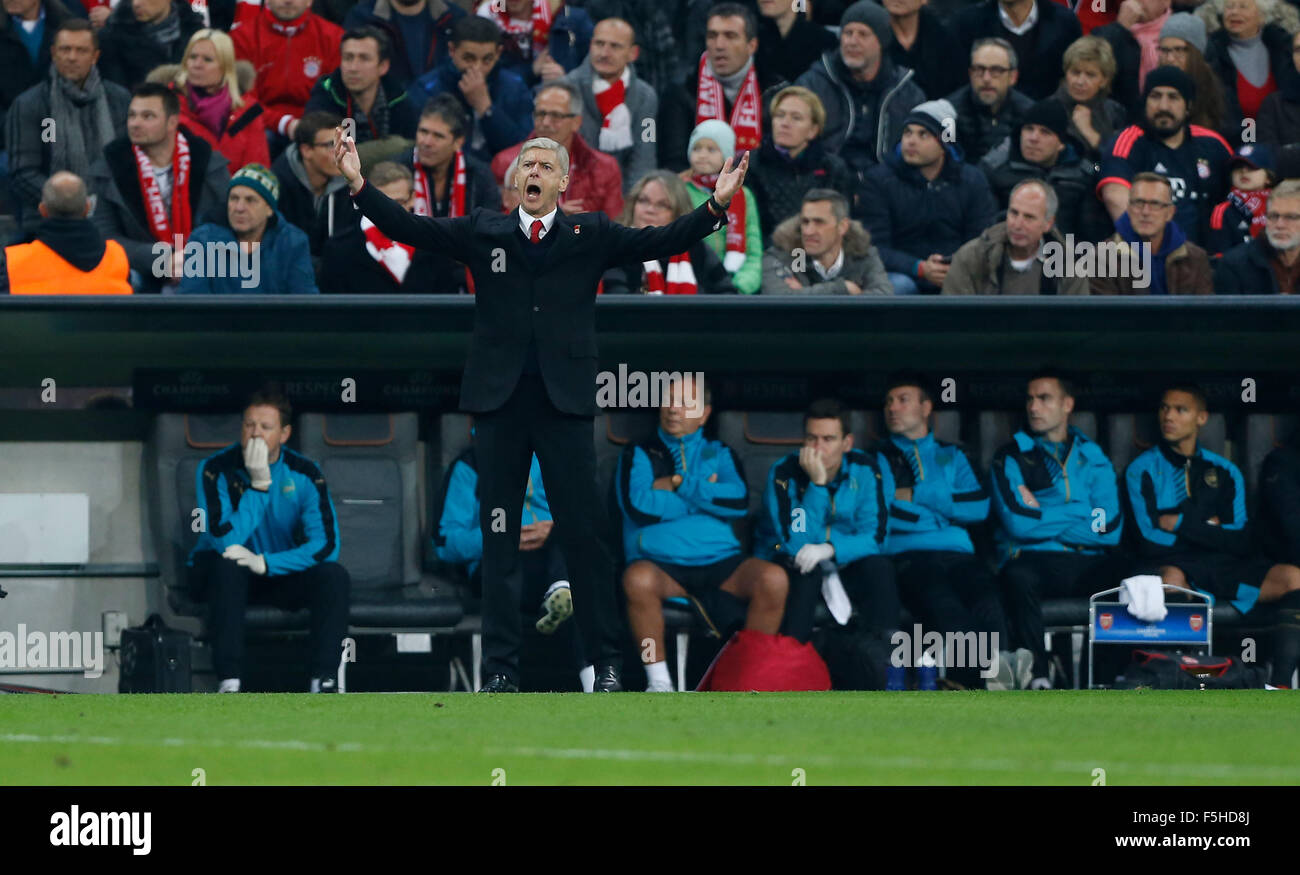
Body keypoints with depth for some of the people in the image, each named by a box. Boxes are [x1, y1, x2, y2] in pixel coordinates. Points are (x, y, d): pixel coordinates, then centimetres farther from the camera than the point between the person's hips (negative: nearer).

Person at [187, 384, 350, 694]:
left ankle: (324, 680, -27)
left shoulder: (303, 474, -8)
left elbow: (326, 545, -17)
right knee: (227, 565, -37)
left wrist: (265, 563, -28)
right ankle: (229, 681, -39)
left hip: (281, 575, 2)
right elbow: (225, 540, -27)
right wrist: (259, 484, -29)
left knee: (334, 575, -24)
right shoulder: (216, 469, -15)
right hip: (220, 575, -2)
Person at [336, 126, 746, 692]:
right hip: (500, 401, 1)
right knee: (497, 538, 3)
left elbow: (659, 242, 0)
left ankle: (606, 661, 7)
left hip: (564, 402, -1)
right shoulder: (483, 232, 9)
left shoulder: (591, 236, 7)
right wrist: (359, 186, -8)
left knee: (582, 533, 0)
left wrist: (716, 206, -12)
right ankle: (499, 666, 7)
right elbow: (409, 229, 3)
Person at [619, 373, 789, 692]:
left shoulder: (719, 454, 19)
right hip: (661, 564, -2)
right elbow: (638, 506, -8)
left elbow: (739, 501, -2)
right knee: (638, 579, -38)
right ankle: (658, 683, -26)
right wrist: (704, 494, 1)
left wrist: (678, 485, -5)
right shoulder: (639, 454, 13)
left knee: (773, 579, -26)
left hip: (720, 562, 2)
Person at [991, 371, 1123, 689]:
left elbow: (1109, 529, 0)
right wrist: (1080, 514, 0)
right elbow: (1017, 523, -7)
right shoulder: (1011, 457, 12)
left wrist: (1042, 517, 0)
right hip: (1031, 558, -2)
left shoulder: (1093, 458, 17)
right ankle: (1037, 677, -37)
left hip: (1088, 564, 2)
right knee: (1019, 576, -38)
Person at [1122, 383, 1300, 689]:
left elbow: (1240, 542, 4)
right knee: (1171, 578, -41)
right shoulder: (1142, 470, 9)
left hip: (1221, 568, 3)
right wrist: (1207, 529, 3)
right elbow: (1150, 541, -5)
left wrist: (1182, 524, -4)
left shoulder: (1225, 472, 18)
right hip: (1173, 565, -3)